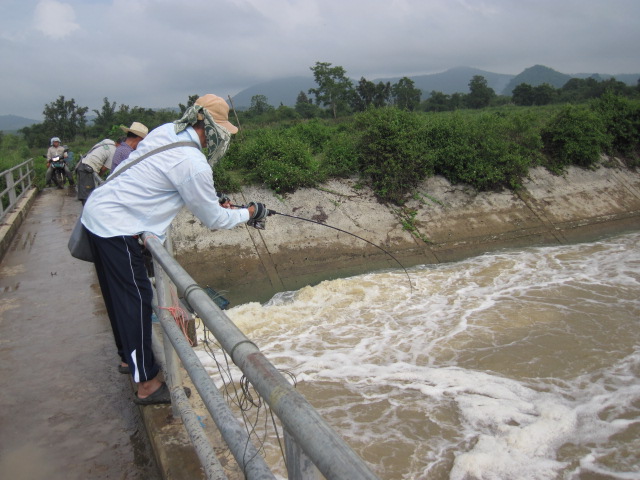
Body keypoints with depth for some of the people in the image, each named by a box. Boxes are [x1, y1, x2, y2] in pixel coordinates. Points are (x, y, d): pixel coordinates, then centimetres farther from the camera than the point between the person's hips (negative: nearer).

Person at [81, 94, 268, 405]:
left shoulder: (167, 131, 4)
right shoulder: (194, 165, -20)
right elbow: (214, 220, -9)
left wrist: (212, 200, 17)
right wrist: (249, 213, 7)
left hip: (96, 213, 9)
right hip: (116, 227, -9)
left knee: (119, 295, 20)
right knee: (137, 299, -3)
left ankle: (129, 358, 38)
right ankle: (147, 385, 7)